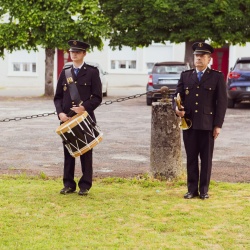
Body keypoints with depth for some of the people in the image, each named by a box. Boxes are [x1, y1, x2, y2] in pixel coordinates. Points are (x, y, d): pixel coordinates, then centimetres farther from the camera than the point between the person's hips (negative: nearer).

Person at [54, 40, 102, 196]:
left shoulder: (92, 72, 0)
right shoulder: (65, 72, 12)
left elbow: (97, 97, -5)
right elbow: (58, 96, 11)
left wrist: (84, 107, -18)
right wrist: (60, 112, -6)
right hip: (67, 119, 3)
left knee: (86, 152, 3)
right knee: (68, 151, 6)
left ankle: (85, 185, 9)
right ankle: (69, 184, 14)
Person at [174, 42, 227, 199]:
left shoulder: (217, 77, 2)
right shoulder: (185, 75, 11)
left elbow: (222, 102, -1)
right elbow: (178, 96, 11)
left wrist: (218, 125, -7)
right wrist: (177, 108, -12)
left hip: (207, 124, -2)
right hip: (189, 123, 3)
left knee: (206, 159, 4)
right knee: (191, 158, 6)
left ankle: (204, 190, 12)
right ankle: (192, 189, 13)